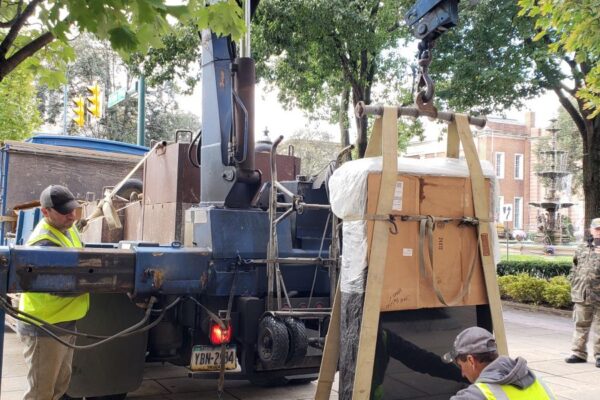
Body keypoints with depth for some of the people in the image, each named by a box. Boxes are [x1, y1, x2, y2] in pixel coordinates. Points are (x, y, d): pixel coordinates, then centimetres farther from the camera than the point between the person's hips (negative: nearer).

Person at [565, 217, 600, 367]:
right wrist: (574, 281, 11)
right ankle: (579, 353, 17)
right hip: (581, 294, 4)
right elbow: (575, 267, 22)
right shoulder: (582, 249, 15)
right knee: (581, 325, 9)